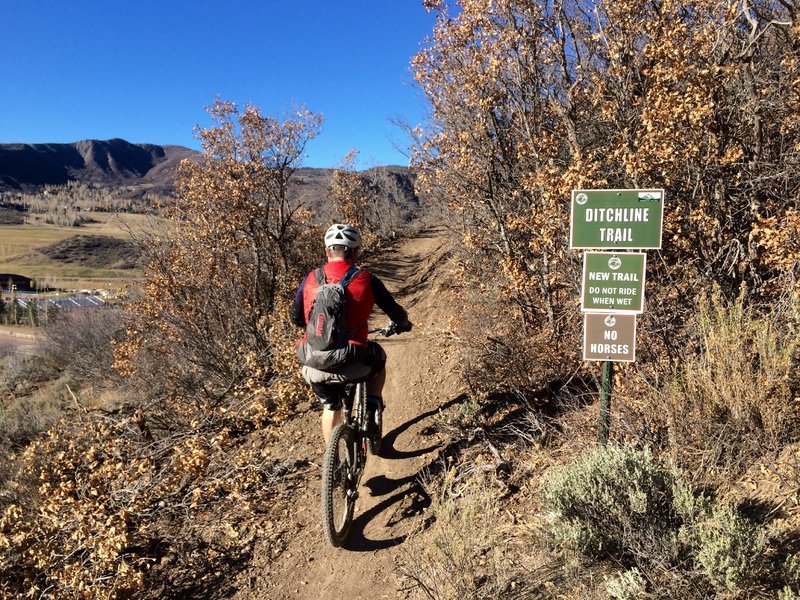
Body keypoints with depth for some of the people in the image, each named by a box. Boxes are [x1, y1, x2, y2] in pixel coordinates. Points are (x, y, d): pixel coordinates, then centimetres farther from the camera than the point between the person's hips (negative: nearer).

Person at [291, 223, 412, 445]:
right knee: (378, 358, 31)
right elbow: (396, 313, 6)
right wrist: (403, 324, 30)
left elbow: (296, 318, 18)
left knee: (331, 408, 29)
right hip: (352, 365, -3)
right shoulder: (366, 279, -3)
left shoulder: (310, 280, 6)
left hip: (315, 367, 3)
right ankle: (371, 415, 24)